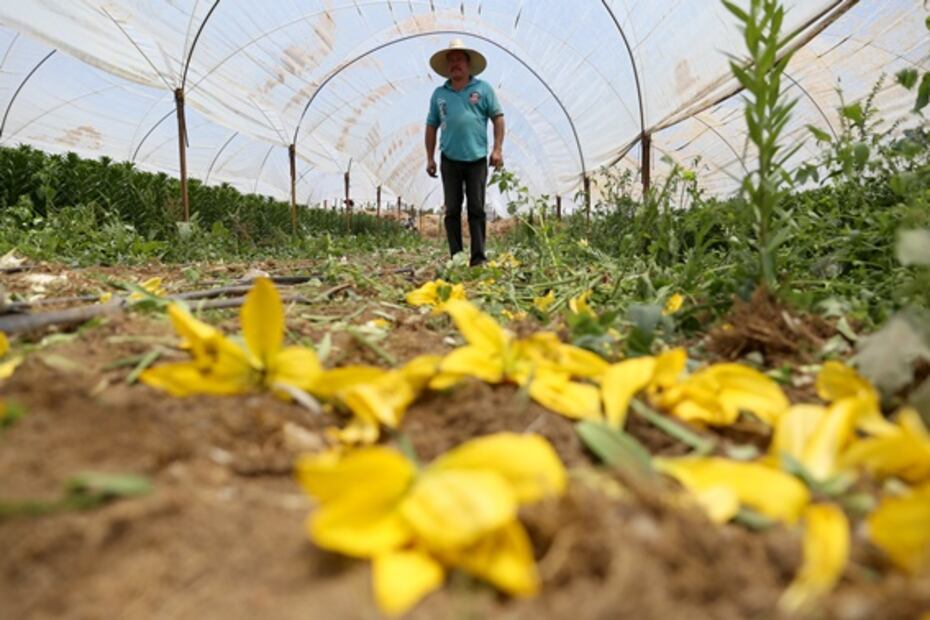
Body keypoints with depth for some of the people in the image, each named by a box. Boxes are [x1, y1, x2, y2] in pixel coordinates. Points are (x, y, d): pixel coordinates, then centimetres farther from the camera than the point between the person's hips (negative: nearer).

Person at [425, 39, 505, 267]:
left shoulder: (483, 88, 6)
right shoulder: (439, 94, 12)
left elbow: (498, 117, 4)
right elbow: (431, 126, 14)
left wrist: (497, 149, -6)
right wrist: (430, 158, 9)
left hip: (477, 159, -2)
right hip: (450, 160, 2)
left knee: (477, 209, -2)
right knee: (452, 210, 3)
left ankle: (478, 257, 1)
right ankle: (455, 256, 9)